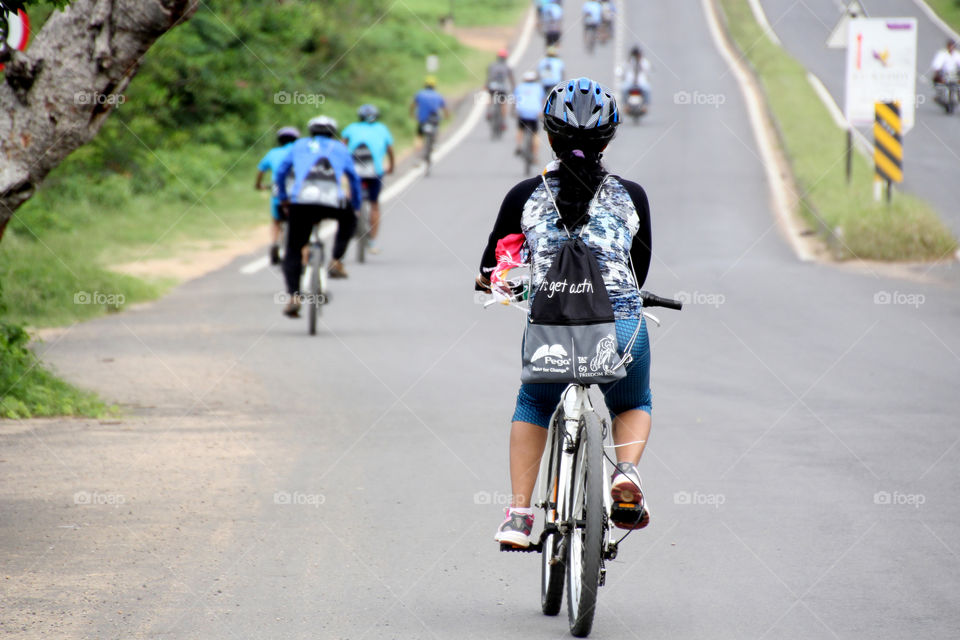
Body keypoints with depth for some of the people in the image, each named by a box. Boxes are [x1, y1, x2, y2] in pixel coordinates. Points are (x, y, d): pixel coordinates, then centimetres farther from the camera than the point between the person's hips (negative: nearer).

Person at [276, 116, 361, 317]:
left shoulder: (299, 146, 28)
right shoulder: (340, 148, 28)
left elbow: (280, 173, 35)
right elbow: (354, 179, 39)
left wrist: (283, 199, 51)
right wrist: (356, 205, 54)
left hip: (301, 202, 0)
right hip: (333, 204, 0)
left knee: (293, 252, 10)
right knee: (348, 220, 35)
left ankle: (293, 296, -8)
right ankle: (336, 262, 21)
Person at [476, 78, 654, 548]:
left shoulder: (526, 196, 6)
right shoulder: (631, 196, 8)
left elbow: (491, 272, 18)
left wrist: (488, 281, 42)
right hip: (622, 326, 0)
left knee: (533, 407, 30)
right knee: (632, 405, 29)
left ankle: (519, 514, 17)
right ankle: (626, 471, -2)